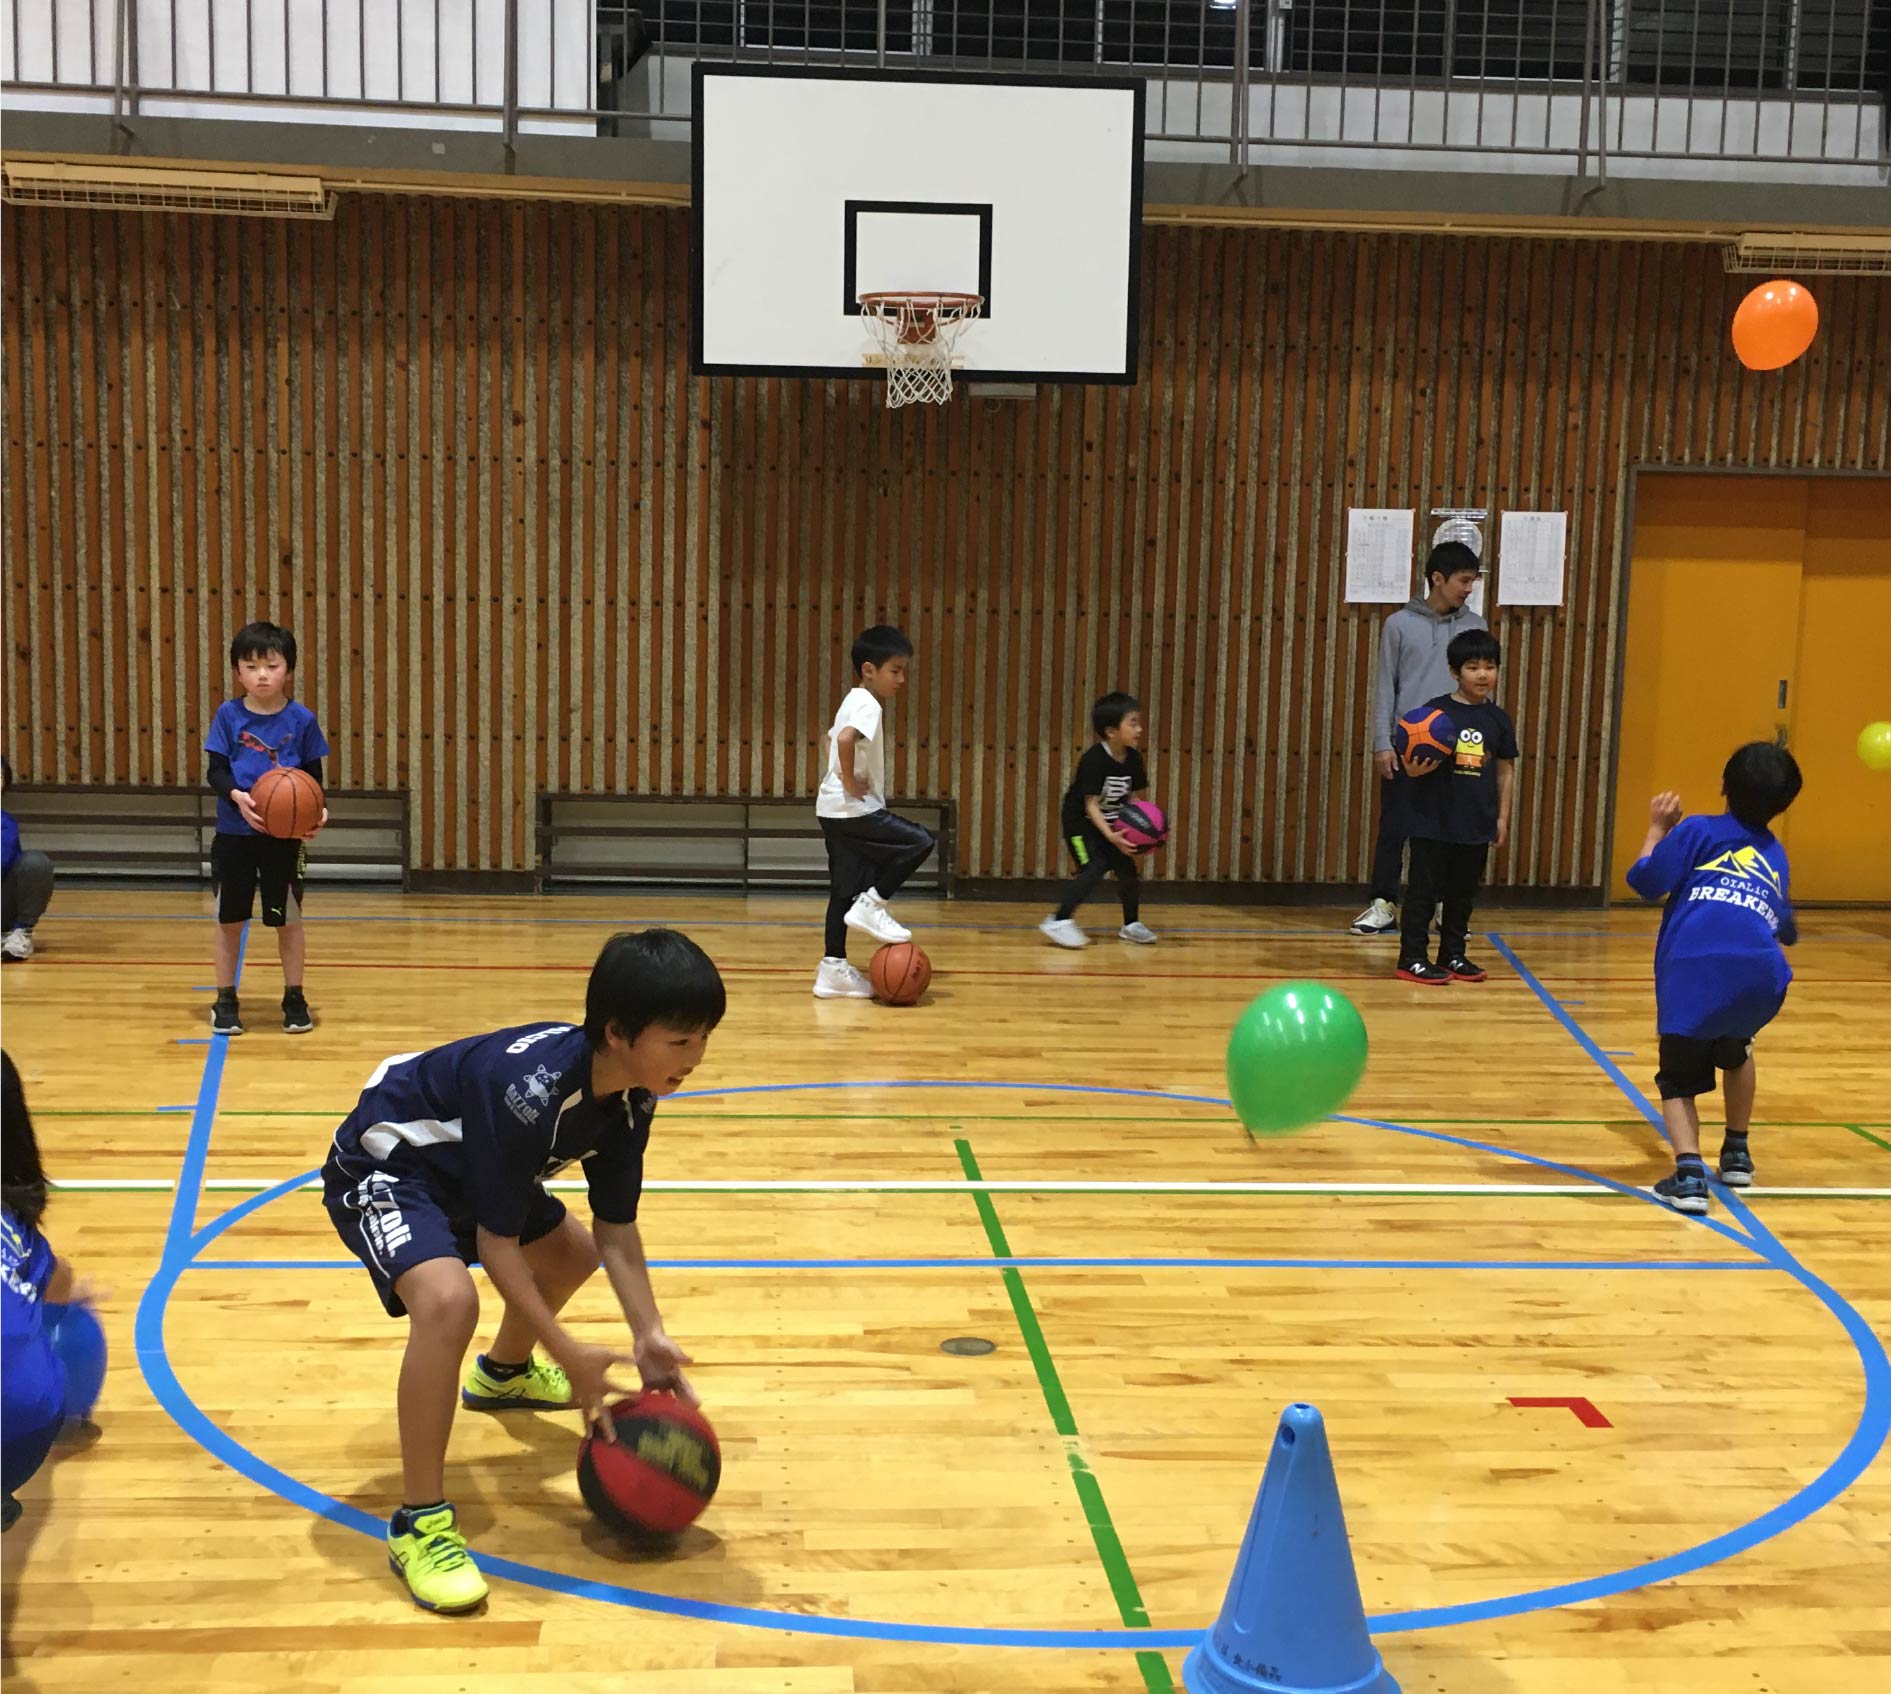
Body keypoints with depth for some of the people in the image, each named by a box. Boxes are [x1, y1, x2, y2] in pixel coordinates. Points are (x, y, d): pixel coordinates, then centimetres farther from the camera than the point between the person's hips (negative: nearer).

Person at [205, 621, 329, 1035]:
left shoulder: (301, 719, -2)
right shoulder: (228, 715, -2)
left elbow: (314, 775, 3)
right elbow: (216, 771, -2)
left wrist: (316, 810, -15)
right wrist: (237, 797, -22)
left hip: (285, 836, -1)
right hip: (234, 833, 1)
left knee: (288, 920, 7)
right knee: (229, 919, 9)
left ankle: (294, 998, 22)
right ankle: (225, 999, 23)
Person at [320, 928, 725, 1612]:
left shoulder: (631, 1096, -12)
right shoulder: (529, 1088, -37)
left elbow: (615, 1231, -4)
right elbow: (496, 1241, -28)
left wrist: (649, 1336, -15)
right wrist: (570, 1354, -25)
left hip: (465, 1168, 9)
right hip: (381, 1169, -9)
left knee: (573, 1254, 23)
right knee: (448, 1298, -34)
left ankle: (503, 1373, 53)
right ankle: (418, 1523, -20)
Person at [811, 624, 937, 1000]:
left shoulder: (856, 702, 17)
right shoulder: (868, 705, -15)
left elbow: (833, 739, 32)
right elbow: (845, 739, -34)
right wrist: (851, 782, -22)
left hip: (838, 813, 10)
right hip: (853, 811, -10)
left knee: (846, 891, 11)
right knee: (920, 842, -9)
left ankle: (833, 969, 13)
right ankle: (871, 906, -5)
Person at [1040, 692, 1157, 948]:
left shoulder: (1133, 758, -6)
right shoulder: (1094, 760, -28)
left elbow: (1135, 798, 2)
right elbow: (1091, 805, -28)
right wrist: (1111, 836, -38)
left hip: (1110, 823, 7)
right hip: (1080, 821, -7)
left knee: (1127, 867, 4)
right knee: (1094, 867, -22)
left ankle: (1130, 924, 22)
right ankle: (1059, 921, -18)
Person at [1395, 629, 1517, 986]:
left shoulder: (1498, 719, 5)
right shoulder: (1434, 712, -7)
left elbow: (1506, 770, 11)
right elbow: (1411, 766, -7)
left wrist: (1503, 817, 9)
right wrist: (1422, 765, -30)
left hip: (1477, 823, 4)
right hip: (1432, 822, -4)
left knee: (1462, 894, 13)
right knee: (1424, 889, 1)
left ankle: (1453, 955, 25)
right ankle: (1412, 958, 6)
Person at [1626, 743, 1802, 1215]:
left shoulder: (1699, 831, 17)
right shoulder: (1776, 855, 28)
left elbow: (1645, 881, 8)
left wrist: (1657, 829, 24)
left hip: (1692, 975, -3)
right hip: (1759, 977, 3)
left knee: (1679, 1079, 13)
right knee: (1735, 1050, 35)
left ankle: (1688, 1172, -9)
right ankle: (1736, 1155, 39)